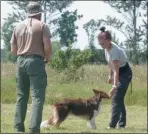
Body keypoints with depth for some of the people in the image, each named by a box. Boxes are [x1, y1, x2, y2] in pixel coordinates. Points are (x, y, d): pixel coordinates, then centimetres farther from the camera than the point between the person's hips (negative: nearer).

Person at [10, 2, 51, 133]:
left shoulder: (18, 26, 12)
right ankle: (34, 129, -15)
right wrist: (47, 58, 7)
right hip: (35, 61, -5)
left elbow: (13, 50, 10)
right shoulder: (42, 25, -1)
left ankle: (18, 127, 12)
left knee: (21, 96, 12)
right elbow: (47, 46, -10)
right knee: (37, 96, -7)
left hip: (21, 61, 5)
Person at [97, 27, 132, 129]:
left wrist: (115, 86, -39)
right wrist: (110, 75, 13)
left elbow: (116, 71, -34)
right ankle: (122, 123, 17)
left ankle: (112, 125, -16)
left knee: (116, 99, -14)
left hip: (125, 73, -9)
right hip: (118, 73, 9)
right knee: (119, 99, 11)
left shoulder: (115, 51, -31)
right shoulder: (107, 48, -5)